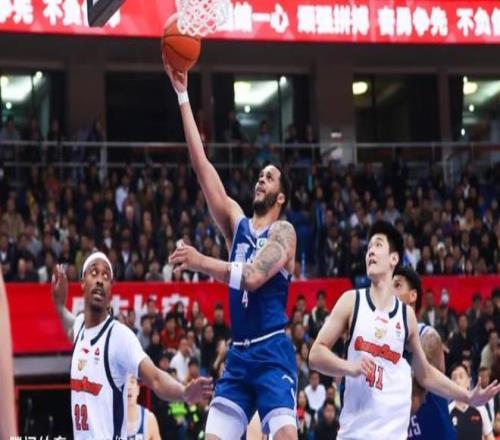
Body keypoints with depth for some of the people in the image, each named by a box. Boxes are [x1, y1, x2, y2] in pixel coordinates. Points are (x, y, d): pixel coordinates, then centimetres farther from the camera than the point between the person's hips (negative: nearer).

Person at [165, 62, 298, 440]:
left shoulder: (283, 232, -3)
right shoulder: (236, 222, 14)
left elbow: (252, 277, -20)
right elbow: (202, 165, 7)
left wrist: (200, 262, -28)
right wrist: (183, 96, 3)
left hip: (272, 352, -6)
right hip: (238, 354, 6)